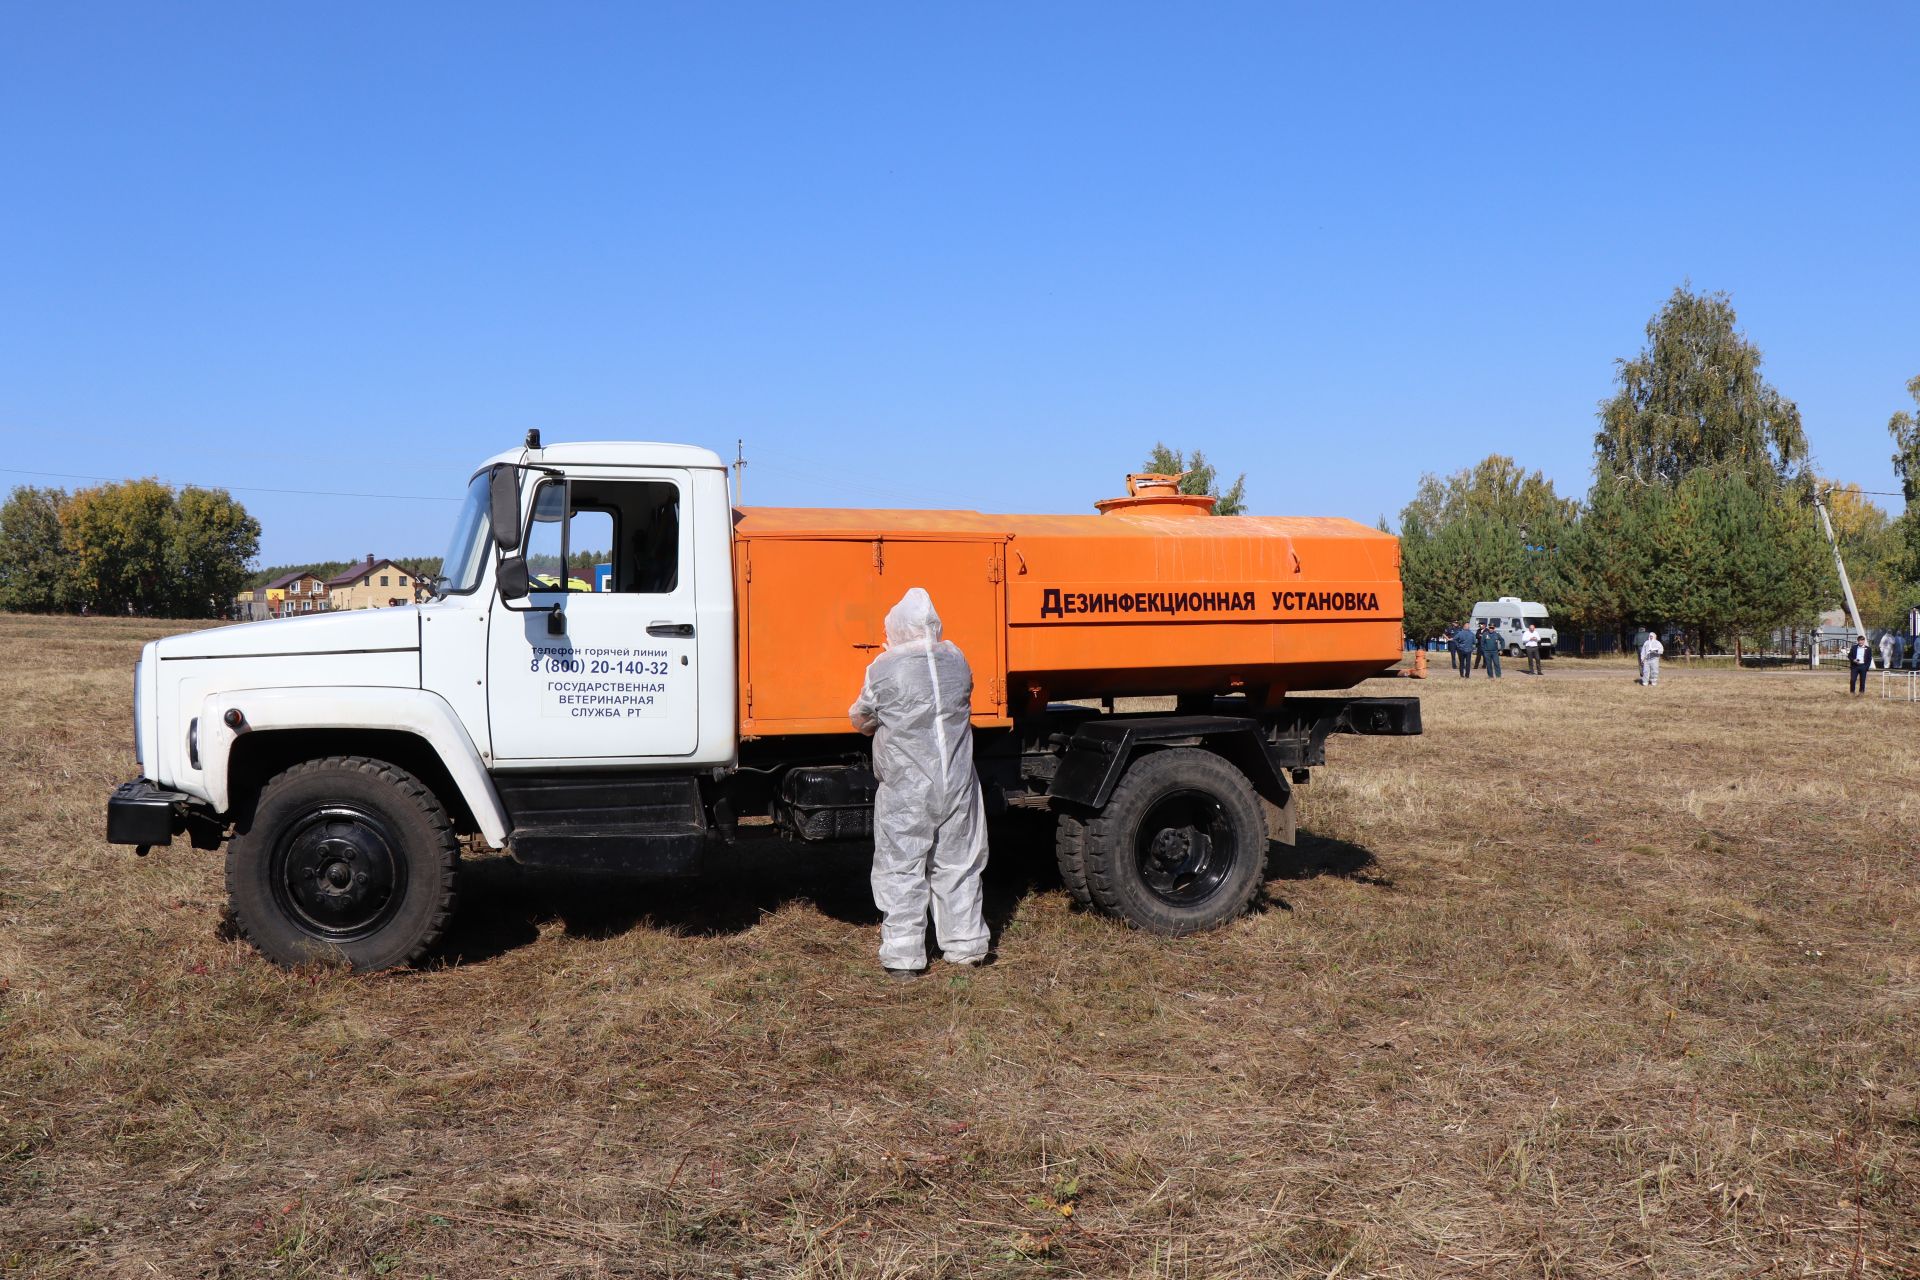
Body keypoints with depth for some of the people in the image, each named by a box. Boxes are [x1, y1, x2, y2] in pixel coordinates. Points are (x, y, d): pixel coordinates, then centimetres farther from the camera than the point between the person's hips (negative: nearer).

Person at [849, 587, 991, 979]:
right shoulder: (957, 660, 3)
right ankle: (965, 946, 23)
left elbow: (861, 720, 2)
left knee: (901, 870, 4)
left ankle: (903, 955, 4)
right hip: (958, 785, 4)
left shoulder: (884, 669, -10)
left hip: (906, 790, -4)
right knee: (958, 866, 15)